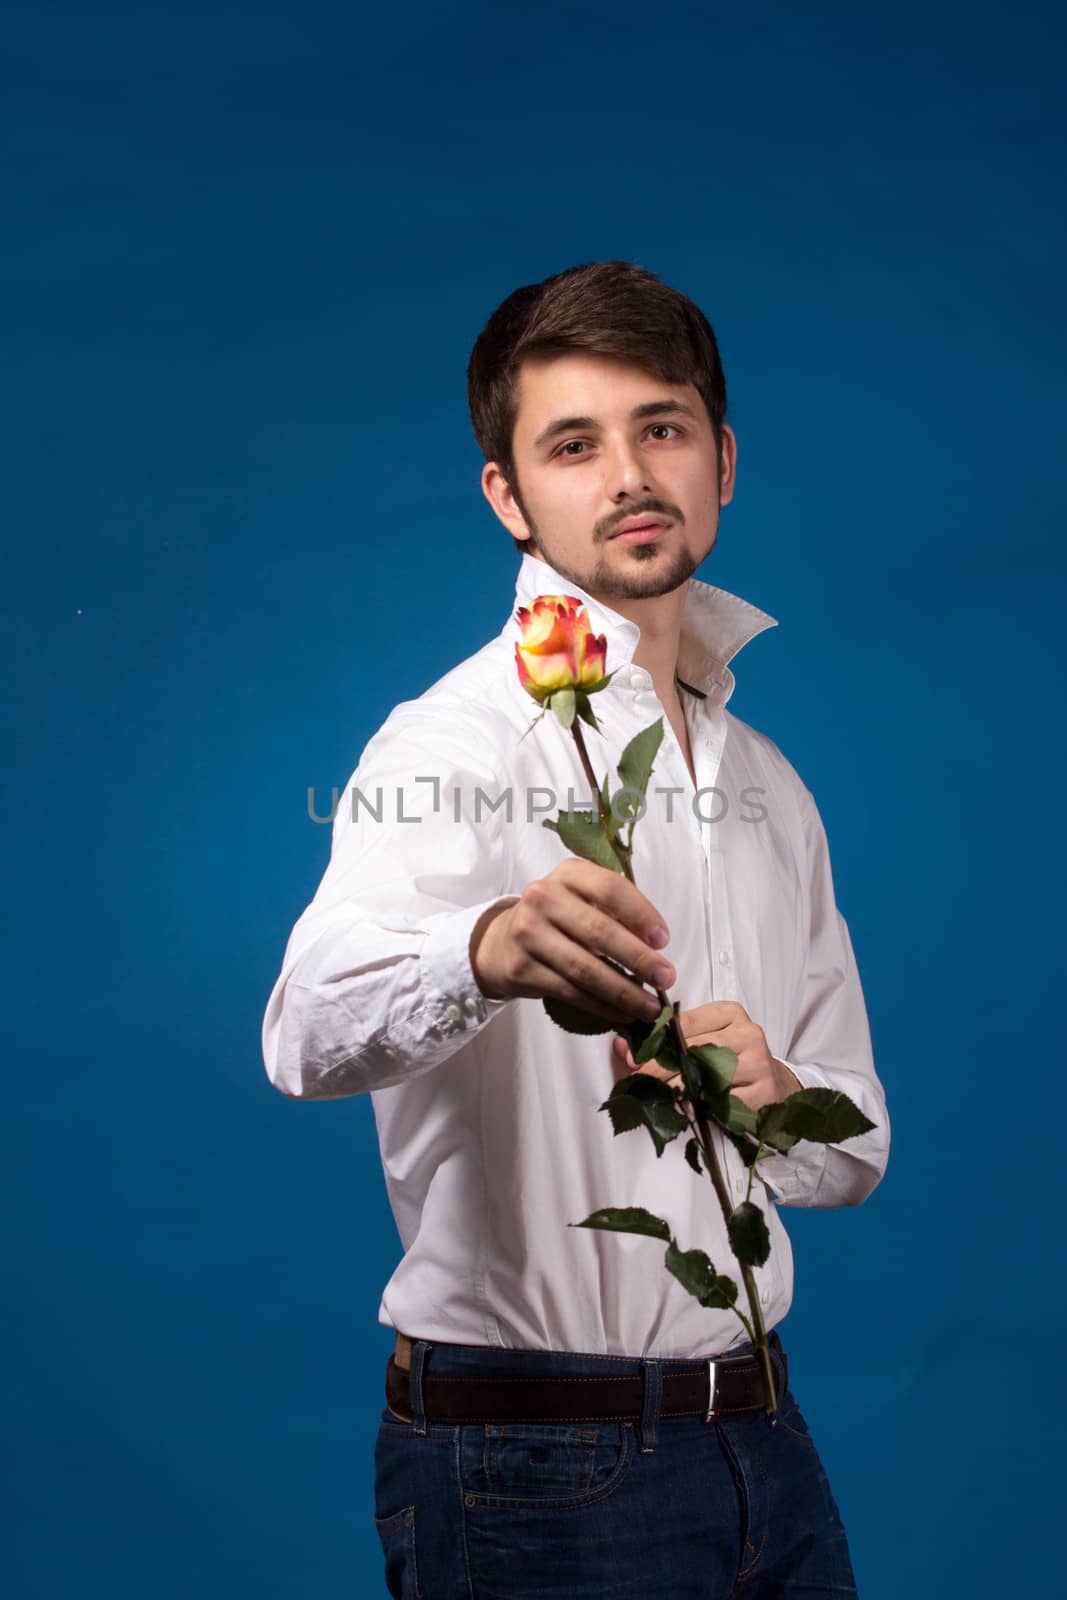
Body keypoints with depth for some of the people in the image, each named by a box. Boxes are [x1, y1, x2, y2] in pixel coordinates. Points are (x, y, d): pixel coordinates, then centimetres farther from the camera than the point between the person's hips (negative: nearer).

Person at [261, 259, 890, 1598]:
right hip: (533, 1470, -6)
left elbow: (857, 1145, 11)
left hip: (757, 1437, 6)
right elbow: (309, 1035, -29)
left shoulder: (768, 785, 11)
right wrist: (488, 949, -50)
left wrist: (770, 1095, -12)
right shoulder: (461, 735, -11)